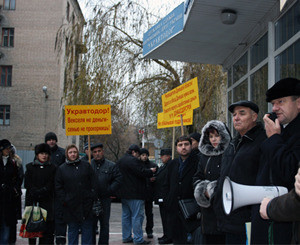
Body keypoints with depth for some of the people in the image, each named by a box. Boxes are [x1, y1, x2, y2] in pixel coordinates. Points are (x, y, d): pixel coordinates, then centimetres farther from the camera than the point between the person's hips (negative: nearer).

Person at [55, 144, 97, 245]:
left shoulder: (86, 166, 7)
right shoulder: (61, 169, 5)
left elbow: (93, 183, 6)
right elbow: (58, 187, 4)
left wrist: (93, 197, -3)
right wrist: (64, 201, -5)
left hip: (87, 205, 1)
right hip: (71, 206, 0)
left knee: (87, 229, 6)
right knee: (72, 230, 7)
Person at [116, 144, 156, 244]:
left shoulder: (120, 161, 15)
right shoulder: (133, 160, -15)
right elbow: (142, 172, -19)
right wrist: (151, 171, -2)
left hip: (124, 194, 9)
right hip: (135, 194, -9)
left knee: (126, 215, 14)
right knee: (137, 216, -5)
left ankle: (126, 237, 19)